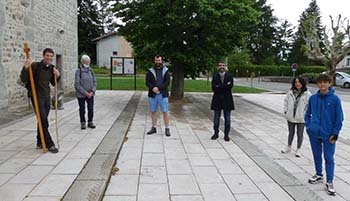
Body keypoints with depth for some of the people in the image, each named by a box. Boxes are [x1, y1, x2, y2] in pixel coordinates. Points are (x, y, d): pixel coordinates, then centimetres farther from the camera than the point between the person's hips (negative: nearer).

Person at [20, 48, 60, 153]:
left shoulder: (51, 68, 7)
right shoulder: (35, 66, -12)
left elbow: (53, 83, 18)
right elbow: (23, 79, -16)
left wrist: (57, 76, -1)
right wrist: (25, 68, -31)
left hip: (47, 97, 6)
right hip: (37, 97, -6)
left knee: (43, 121, 13)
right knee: (43, 121, -10)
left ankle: (40, 143, 27)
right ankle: (50, 144, -3)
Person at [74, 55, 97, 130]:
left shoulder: (90, 70, 5)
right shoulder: (78, 71, -8)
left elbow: (94, 81, 7)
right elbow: (77, 84, -12)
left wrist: (92, 91, -8)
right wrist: (85, 93, -16)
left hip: (90, 94, 3)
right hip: (81, 94, -3)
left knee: (91, 109, 5)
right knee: (82, 109, 7)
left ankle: (90, 122, 20)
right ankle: (83, 123, 20)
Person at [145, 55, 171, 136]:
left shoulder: (166, 71, 5)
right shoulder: (150, 71, 7)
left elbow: (167, 82, -5)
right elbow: (147, 82, 0)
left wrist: (158, 88, -17)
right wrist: (153, 88, -19)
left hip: (163, 95, -1)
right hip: (152, 95, 2)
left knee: (165, 111, -1)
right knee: (153, 111, 8)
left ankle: (167, 129, 8)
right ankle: (153, 128, 19)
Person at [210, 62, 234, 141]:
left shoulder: (229, 76, 2)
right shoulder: (215, 77, 4)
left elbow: (230, 86, -15)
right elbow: (213, 88, -10)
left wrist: (219, 87, -15)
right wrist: (225, 87, -15)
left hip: (227, 100, -1)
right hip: (217, 99, 1)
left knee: (227, 118, 4)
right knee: (216, 118, 8)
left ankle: (226, 135, 14)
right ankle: (216, 133, 21)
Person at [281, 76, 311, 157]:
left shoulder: (307, 94, -11)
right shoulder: (290, 93, -2)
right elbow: (286, 101, 9)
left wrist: (306, 115, -14)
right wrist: (286, 111, 2)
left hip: (301, 118, -3)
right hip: (290, 117, 3)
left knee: (300, 134, 10)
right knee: (291, 133, 19)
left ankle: (298, 149, 26)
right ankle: (289, 147, 36)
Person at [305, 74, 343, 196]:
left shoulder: (335, 99, -8)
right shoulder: (313, 98, 1)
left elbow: (339, 118, -5)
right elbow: (308, 114, 13)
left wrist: (335, 133, -9)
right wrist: (308, 126, 2)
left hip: (328, 135, -3)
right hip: (314, 133, 3)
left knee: (329, 158, 3)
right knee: (317, 155, 16)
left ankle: (329, 182, 12)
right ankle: (318, 175, 34)